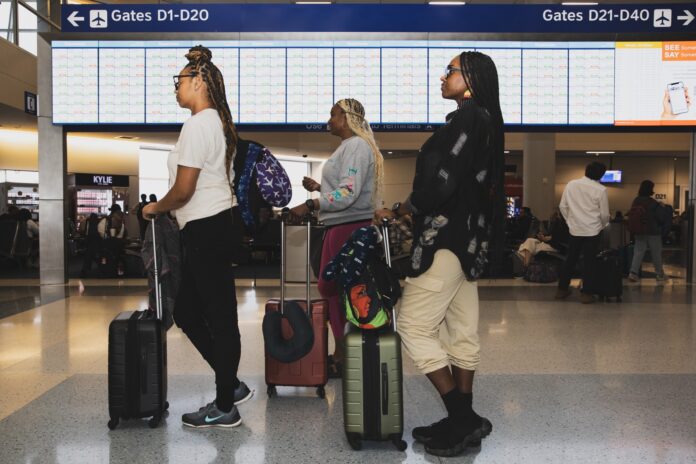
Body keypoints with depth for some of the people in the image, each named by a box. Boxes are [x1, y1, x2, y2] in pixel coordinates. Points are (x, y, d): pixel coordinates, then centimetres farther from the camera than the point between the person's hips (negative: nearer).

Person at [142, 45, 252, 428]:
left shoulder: (197, 125, -13)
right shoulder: (217, 123, 19)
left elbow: (183, 190, -17)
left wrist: (155, 208, 1)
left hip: (206, 229, -11)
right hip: (216, 225, 11)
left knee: (219, 317, -2)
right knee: (187, 313, 16)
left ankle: (225, 407, 10)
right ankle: (231, 386, 23)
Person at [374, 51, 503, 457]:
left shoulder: (467, 119, -14)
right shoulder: (483, 121, 16)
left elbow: (438, 185, -22)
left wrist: (397, 210, -7)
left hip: (448, 241, -10)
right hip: (467, 241, 10)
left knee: (414, 326, -5)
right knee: (462, 330, 12)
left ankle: (463, 418, 0)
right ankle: (464, 421, 20)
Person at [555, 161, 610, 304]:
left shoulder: (571, 184, 0)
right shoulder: (600, 189, -10)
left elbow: (563, 206, 5)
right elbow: (604, 214, -4)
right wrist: (602, 225, 16)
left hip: (574, 229, 4)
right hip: (592, 230, -4)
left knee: (570, 260, 14)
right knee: (589, 262, 4)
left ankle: (562, 289, 19)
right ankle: (585, 293, 6)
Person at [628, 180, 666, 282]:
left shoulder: (635, 201, 3)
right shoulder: (653, 203, -13)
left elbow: (632, 216, 8)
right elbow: (659, 217, -8)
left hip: (639, 231, 5)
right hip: (652, 231, -5)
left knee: (638, 252, 4)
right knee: (656, 253, 8)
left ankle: (633, 272, -9)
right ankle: (659, 274, 18)